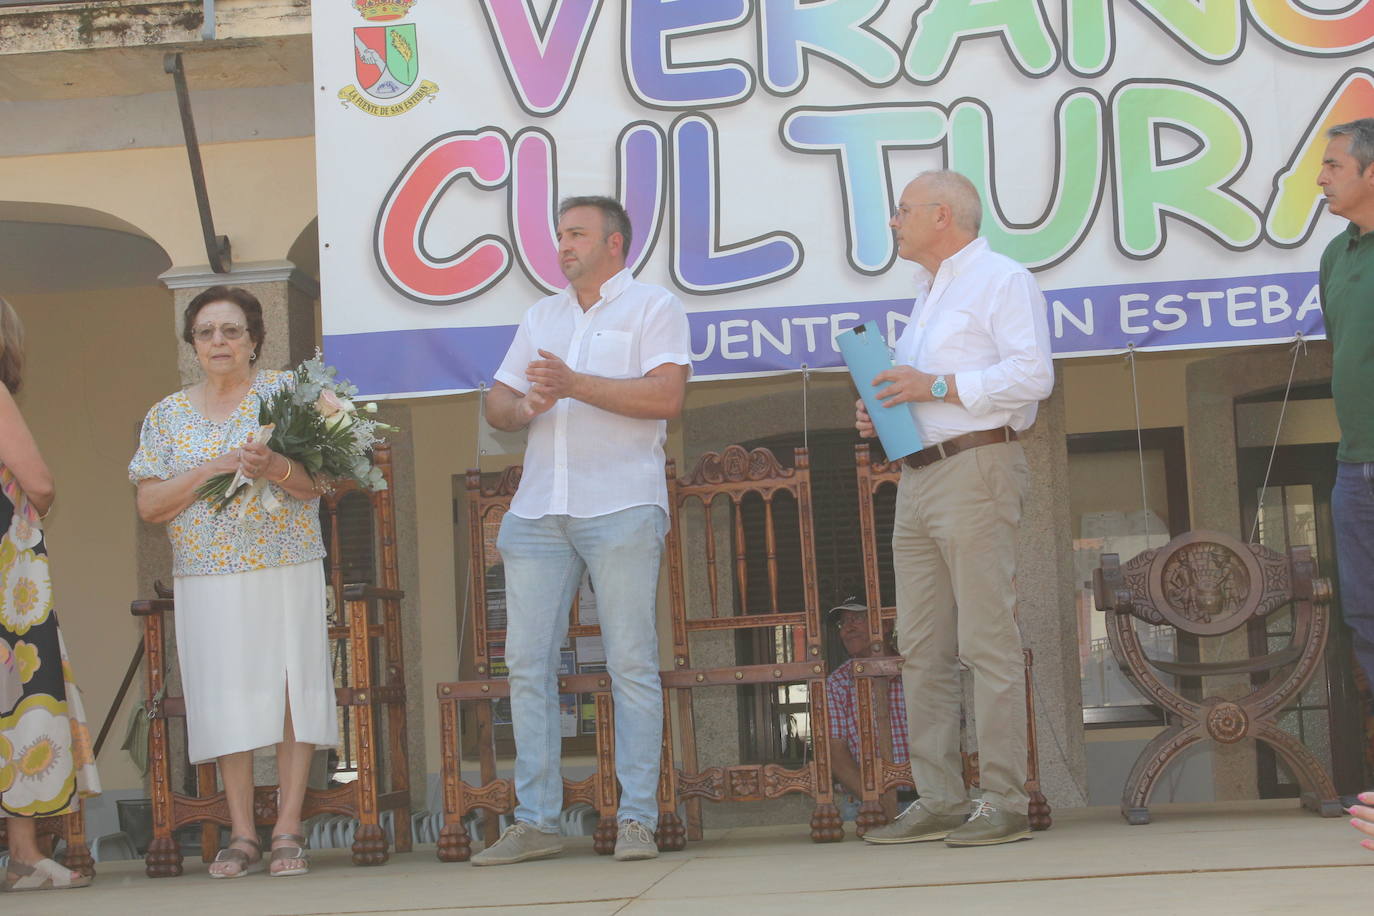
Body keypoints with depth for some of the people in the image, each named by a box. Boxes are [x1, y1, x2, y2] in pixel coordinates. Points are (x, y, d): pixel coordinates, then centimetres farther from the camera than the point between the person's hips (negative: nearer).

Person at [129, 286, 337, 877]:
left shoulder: (286, 390, 6)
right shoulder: (167, 415, 11)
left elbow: (318, 481, -1)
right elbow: (149, 505, 4)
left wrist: (274, 467, -22)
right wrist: (210, 469, -10)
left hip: (287, 569, -1)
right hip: (208, 579, 1)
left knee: (291, 690, -5)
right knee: (227, 698, -2)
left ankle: (288, 830, 0)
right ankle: (241, 835, 3)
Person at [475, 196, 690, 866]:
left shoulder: (653, 307, 5)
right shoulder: (541, 316, 23)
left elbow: (666, 396, -10)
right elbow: (495, 403, 19)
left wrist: (575, 385, -14)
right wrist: (523, 408, -4)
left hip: (622, 507, -6)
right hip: (537, 509, 6)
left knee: (631, 663, -6)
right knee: (527, 663, 0)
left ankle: (637, 820, -3)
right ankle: (534, 822, 4)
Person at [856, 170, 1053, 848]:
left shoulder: (1001, 279, -1)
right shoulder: (928, 294, 27)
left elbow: (1032, 375, -14)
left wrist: (937, 387, -14)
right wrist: (883, 413, 14)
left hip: (976, 468, -9)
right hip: (918, 479, 9)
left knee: (988, 643, -10)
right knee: (922, 649, 6)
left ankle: (1005, 803, -9)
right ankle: (938, 800, 9)